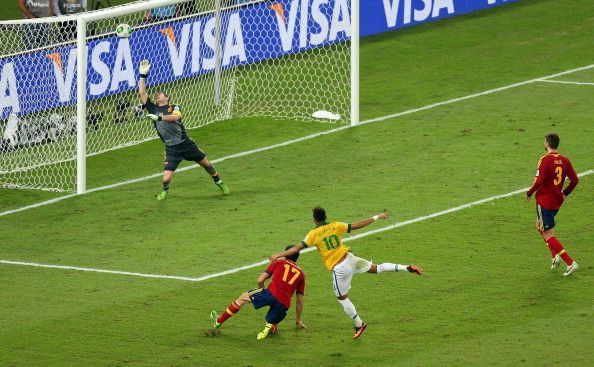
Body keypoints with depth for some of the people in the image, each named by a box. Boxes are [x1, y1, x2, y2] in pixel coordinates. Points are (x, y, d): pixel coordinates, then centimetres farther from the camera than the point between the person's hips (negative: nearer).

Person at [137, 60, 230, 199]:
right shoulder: (153, 109, 7)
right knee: (166, 179, -12)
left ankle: (219, 182, 38)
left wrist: (159, 117, -34)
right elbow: (142, 92, 0)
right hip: (171, 149, 1)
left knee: (206, 164, 10)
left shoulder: (174, 108, 2)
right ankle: (165, 190, 24)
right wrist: (143, 75, -4)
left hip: (186, 144, -1)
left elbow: (175, 116, -22)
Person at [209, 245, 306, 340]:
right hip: (284, 305, 2)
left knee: (243, 297, 19)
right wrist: (298, 320, 37)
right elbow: (300, 300, 26)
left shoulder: (278, 262, 19)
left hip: (272, 293, -2)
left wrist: (262, 295, 33)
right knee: (272, 327, 26)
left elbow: (260, 280, 13)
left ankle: (218, 322, 21)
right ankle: (270, 328, -11)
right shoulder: (301, 273, 25)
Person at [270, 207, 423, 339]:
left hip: (338, 269, -4)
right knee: (376, 268, 19)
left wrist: (278, 256, -10)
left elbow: (297, 248, -14)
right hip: (349, 259, 4)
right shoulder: (336, 226, 0)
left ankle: (359, 324, 18)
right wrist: (377, 217, 11)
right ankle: (406, 268, 7)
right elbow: (357, 225, 2)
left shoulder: (313, 234, -9)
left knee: (342, 299, 13)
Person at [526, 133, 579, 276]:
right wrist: (565, 193, 20)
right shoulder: (564, 160, 3)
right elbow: (575, 180, 5)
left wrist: (529, 193, -6)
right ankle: (555, 256, 13)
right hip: (557, 200, 7)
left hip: (544, 201, -7)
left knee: (548, 235, -3)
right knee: (540, 227, 26)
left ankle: (570, 263, -13)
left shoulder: (545, 160, -16)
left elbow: (539, 181, -22)